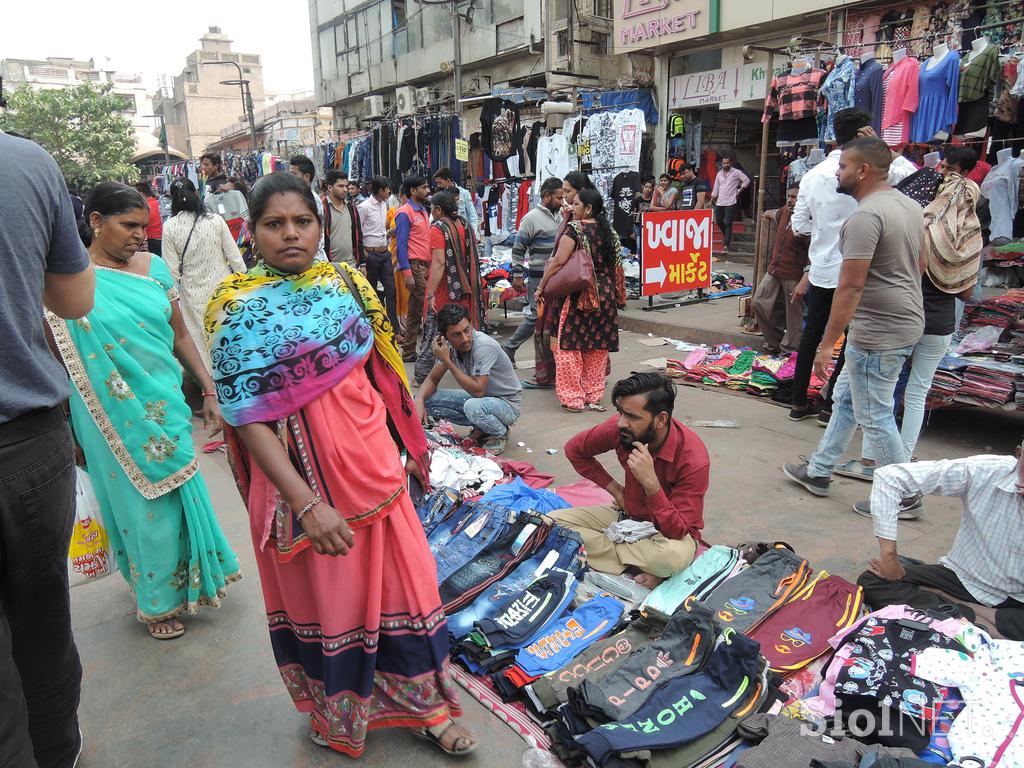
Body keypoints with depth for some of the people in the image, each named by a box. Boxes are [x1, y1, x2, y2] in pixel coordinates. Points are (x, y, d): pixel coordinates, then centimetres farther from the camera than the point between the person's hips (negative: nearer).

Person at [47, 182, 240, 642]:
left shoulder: (154, 267, 1)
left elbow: (180, 335, 7)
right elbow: (56, 358, -5)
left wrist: (209, 392, 5)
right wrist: (62, 430, -5)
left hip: (166, 403, 3)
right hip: (114, 415, -3)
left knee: (179, 494, 14)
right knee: (142, 505, 10)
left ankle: (190, 578, 38)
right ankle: (157, 600, 31)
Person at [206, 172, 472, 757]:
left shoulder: (347, 282, 2)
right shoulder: (237, 308, -10)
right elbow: (247, 419, -16)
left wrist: (407, 443, 16)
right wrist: (306, 503, -23)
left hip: (371, 460, 4)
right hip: (299, 473, -3)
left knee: (400, 576, 11)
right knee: (321, 596, 13)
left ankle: (424, 704, 32)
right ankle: (338, 718, 39)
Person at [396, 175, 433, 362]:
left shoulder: (423, 211, 18)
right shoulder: (405, 213, -8)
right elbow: (401, 244, -13)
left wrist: (431, 267, 16)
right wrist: (407, 272, -19)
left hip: (426, 265, 9)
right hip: (415, 267, -9)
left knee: (415, 312, 11)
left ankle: (409, 352, 16)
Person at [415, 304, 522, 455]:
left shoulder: (484, 346, -29)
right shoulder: (449, 345, -8)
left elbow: (478, 390, -33)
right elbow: (432, 379, 0)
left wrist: (447, 362, -31)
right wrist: (419, 401, -21)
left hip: (507, 403, -7)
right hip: (480, 397, 7)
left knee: (473, 407, -39)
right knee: (426, 400, -8)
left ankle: (500, 433, -5)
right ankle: (482, 427, 5)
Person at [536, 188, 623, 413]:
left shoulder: (574, 229, -9)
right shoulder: (608, 231, 10)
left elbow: (559, 261, -15)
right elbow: (615, 264, 14)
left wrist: (541, 287, -8)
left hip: (580, 295, -6)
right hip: (606, 296, 7)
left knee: (570, 346, 2)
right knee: (598, 347, 12)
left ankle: (573, 398, 2)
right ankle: (594, 396, 18)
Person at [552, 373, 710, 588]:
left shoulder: (693, 458, -29)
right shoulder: (619, 428, -17)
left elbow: (676, 531, -29)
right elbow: (574, 449, 3)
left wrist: (650, 483, -41)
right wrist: (615, 489, -3)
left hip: (671, 530, -5)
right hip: (628, 514, 5)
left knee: (674, 555, -41)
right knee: (554, 521, -13)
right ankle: (640, 563, -13)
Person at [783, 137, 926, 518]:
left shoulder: (865, 216, -21)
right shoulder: (910, 205, 10)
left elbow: (850, 287, -24)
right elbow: (920, 266, 19)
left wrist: (827, 344, -20)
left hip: (878, 332, -10)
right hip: (907, 320, 10)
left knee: (873, 415, 3)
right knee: (846, 398, 19)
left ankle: (904, 495, 16)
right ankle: (818, 472, 31)